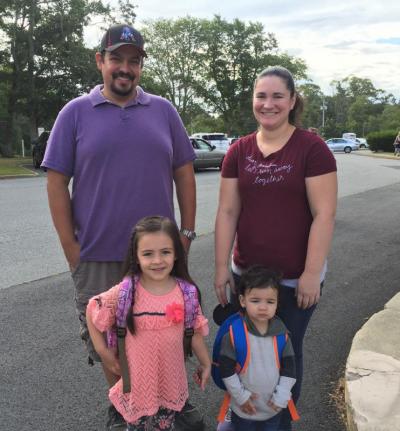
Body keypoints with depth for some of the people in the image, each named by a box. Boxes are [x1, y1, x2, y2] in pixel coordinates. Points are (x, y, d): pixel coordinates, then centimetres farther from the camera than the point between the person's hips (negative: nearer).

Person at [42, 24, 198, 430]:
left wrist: (187, 232, 2)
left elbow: (184, 174, 7)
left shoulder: (163, 110, 5)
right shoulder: (75, 113, 0)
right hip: (98, 257, -1)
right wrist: (72, 249, -5)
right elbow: (57, 183, -2)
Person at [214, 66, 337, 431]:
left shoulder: (312, 148, -10)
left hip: (295, 278, -3)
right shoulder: (238, 151, 2)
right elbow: (227, 211, 1)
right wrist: (222, 266, -2)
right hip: (247, 274, 3)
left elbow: (324, 214, -12)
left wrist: (312, 273, -15)